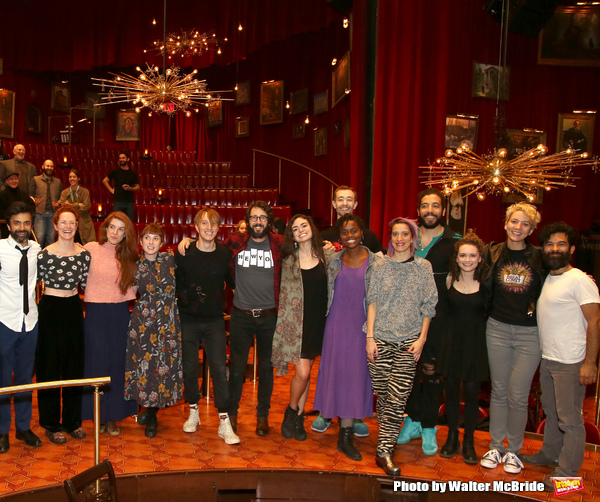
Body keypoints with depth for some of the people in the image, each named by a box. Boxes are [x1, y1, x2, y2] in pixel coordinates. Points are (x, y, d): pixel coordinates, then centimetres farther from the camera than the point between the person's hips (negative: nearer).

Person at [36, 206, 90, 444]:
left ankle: (72, 420, 26)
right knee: (50, 367, 5)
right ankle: (51, 424, 20)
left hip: (73, 309, 5)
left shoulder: (84, 253, 0)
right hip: (50, 310, -4)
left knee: (74, 366, 12)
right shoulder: (45, 255, -13)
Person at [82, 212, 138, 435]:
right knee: (96, 363, 3)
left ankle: (112, 416, 18)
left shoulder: (128, 256, 6)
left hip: (120, 313, 3)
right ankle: (98, 416, 17)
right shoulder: (90, 249, -3)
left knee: (118, 364, 6)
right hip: (95, 313, -3)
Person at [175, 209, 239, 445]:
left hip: (214, 320, 0)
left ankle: (224, 423, 1)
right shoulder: (184, 253, -4)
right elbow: (174, 283, 2)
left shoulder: (225, 253, -1)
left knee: (219, 368, -4)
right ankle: (193, 412, 30)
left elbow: (232, 281, 8)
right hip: (188, 319, 0)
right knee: (189, 367, 9)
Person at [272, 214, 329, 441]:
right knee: (302, 372, -8)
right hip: (295, 321, -2)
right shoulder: (288, 259, 1)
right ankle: (292, 411, 19)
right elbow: (283, 292, 8)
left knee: (306, 372, 10)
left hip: (318, 322, 2)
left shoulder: (325, 255, 2)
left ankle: (298, 417, 26)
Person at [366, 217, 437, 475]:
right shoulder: (380, 266, 5)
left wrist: (422, 338, -1)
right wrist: (370, 336, -2)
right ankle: (387, 440, 25)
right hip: (380, 338, 1)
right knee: (382, 394, 5)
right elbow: (372, 302, 4)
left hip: (408, 341, 0)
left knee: (397, 398, -7)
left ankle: (384, 451, 1)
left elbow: (428, 306, 6)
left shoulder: (423, 267, 5)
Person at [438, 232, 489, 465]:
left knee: (471, 391, 2)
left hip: (475, 340, -2)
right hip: (452, 338, 2)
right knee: (451, 389, 9)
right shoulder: (450, 279, 0)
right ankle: (452, 438, 26)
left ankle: (469, 442, 20)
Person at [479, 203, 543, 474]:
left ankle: (513, 450, 22)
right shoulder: (493, 252, 2)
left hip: (529, 334, -2)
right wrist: (489, 267, -7)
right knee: (498, 391, 12)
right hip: (497, 329, 2)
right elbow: (484, 289, 5)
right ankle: (496, 446, 27)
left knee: (518, 396, 1)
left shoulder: (539, 257, -2)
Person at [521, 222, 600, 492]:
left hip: (570, 363, -8)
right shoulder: (545, 279, 12)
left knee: (570, 419, 1)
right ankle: (550, 455, 36)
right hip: (546, 358, 8)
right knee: (551, 412, 20)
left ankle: (567, 473, 11)